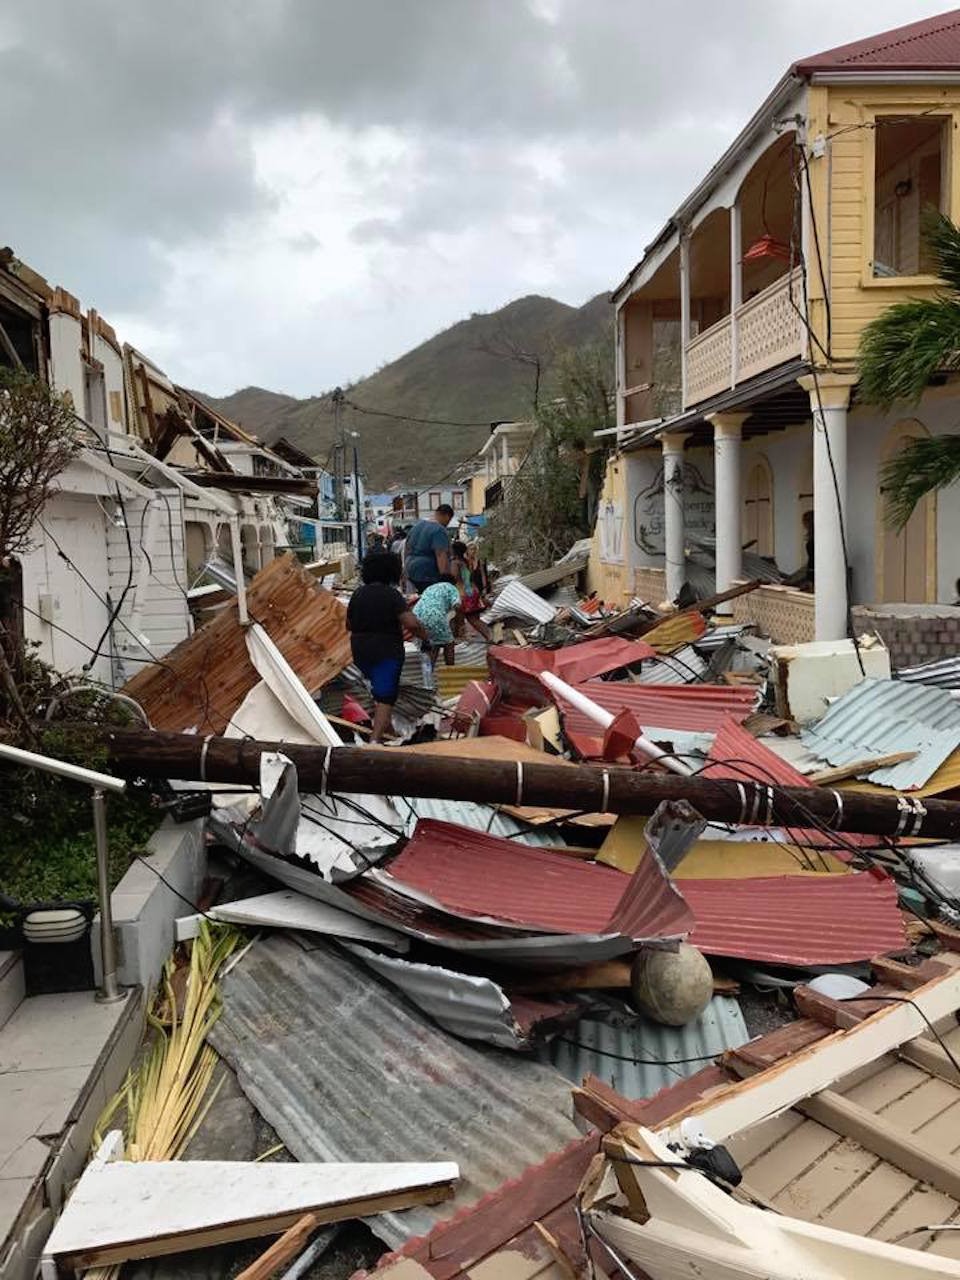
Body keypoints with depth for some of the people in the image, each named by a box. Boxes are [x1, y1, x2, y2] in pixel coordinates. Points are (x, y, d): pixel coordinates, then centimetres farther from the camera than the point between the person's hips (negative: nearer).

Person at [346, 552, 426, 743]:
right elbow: (411, 623, -23)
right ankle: (376, 738, -14)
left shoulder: (357, 594, 3)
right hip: (387, 651, -6)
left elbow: (349, 625, 12)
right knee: (385, 696, -4)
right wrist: (425, 636, -6)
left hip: (360, 650, 6)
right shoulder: (391, 595, -14)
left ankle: (385, 724, 35)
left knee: (378, 687, 26)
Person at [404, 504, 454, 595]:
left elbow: (407, 549, 23)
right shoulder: (440, 530, -12)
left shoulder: (417, 526, 16)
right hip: (429, 575, -9)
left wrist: (407, 570, 32)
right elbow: (441, 557, -22)